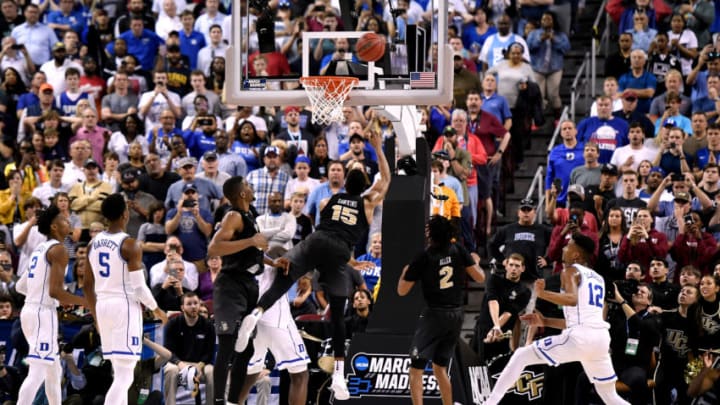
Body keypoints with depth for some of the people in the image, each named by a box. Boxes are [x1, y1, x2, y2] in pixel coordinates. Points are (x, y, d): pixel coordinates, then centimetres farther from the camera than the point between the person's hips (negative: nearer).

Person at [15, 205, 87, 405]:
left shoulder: (40, 249, 17)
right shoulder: (58, 250, -11)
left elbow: (21, 286, 21)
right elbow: (55, 291, -20)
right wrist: (86, 302, -10)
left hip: (29, 311, 10)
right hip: (43, 313, -10)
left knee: (54, 372, 20)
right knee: (37, 373, -14)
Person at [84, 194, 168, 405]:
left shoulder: (94, 243, 8)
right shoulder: (129, 245, -13)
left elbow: (88, 286, 12)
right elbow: (139, 287, -14)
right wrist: (156, 310, 2)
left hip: (103, 306, 7)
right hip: (125, 306, -7)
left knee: (119, 372, 18)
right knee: (124, 376, -9)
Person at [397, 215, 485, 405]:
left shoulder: (422, 258, -11)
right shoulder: (458, 251, -2)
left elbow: (402, 291, -3)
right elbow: (480, 277, 1)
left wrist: (405, 272, 16)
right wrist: (474, 262, 20)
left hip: (435, 315, -5)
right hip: (456, 315, 5)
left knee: (416, 369, -3)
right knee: (440, 368, 20)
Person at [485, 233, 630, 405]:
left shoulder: (570, 270, 4)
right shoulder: (598, 278, 27)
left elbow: (572, 299, -19)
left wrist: (542, 293, -14)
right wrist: (545, 322, 33)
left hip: (580, 337, -7)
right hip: (601, 338, 7)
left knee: (521, 356, 6)